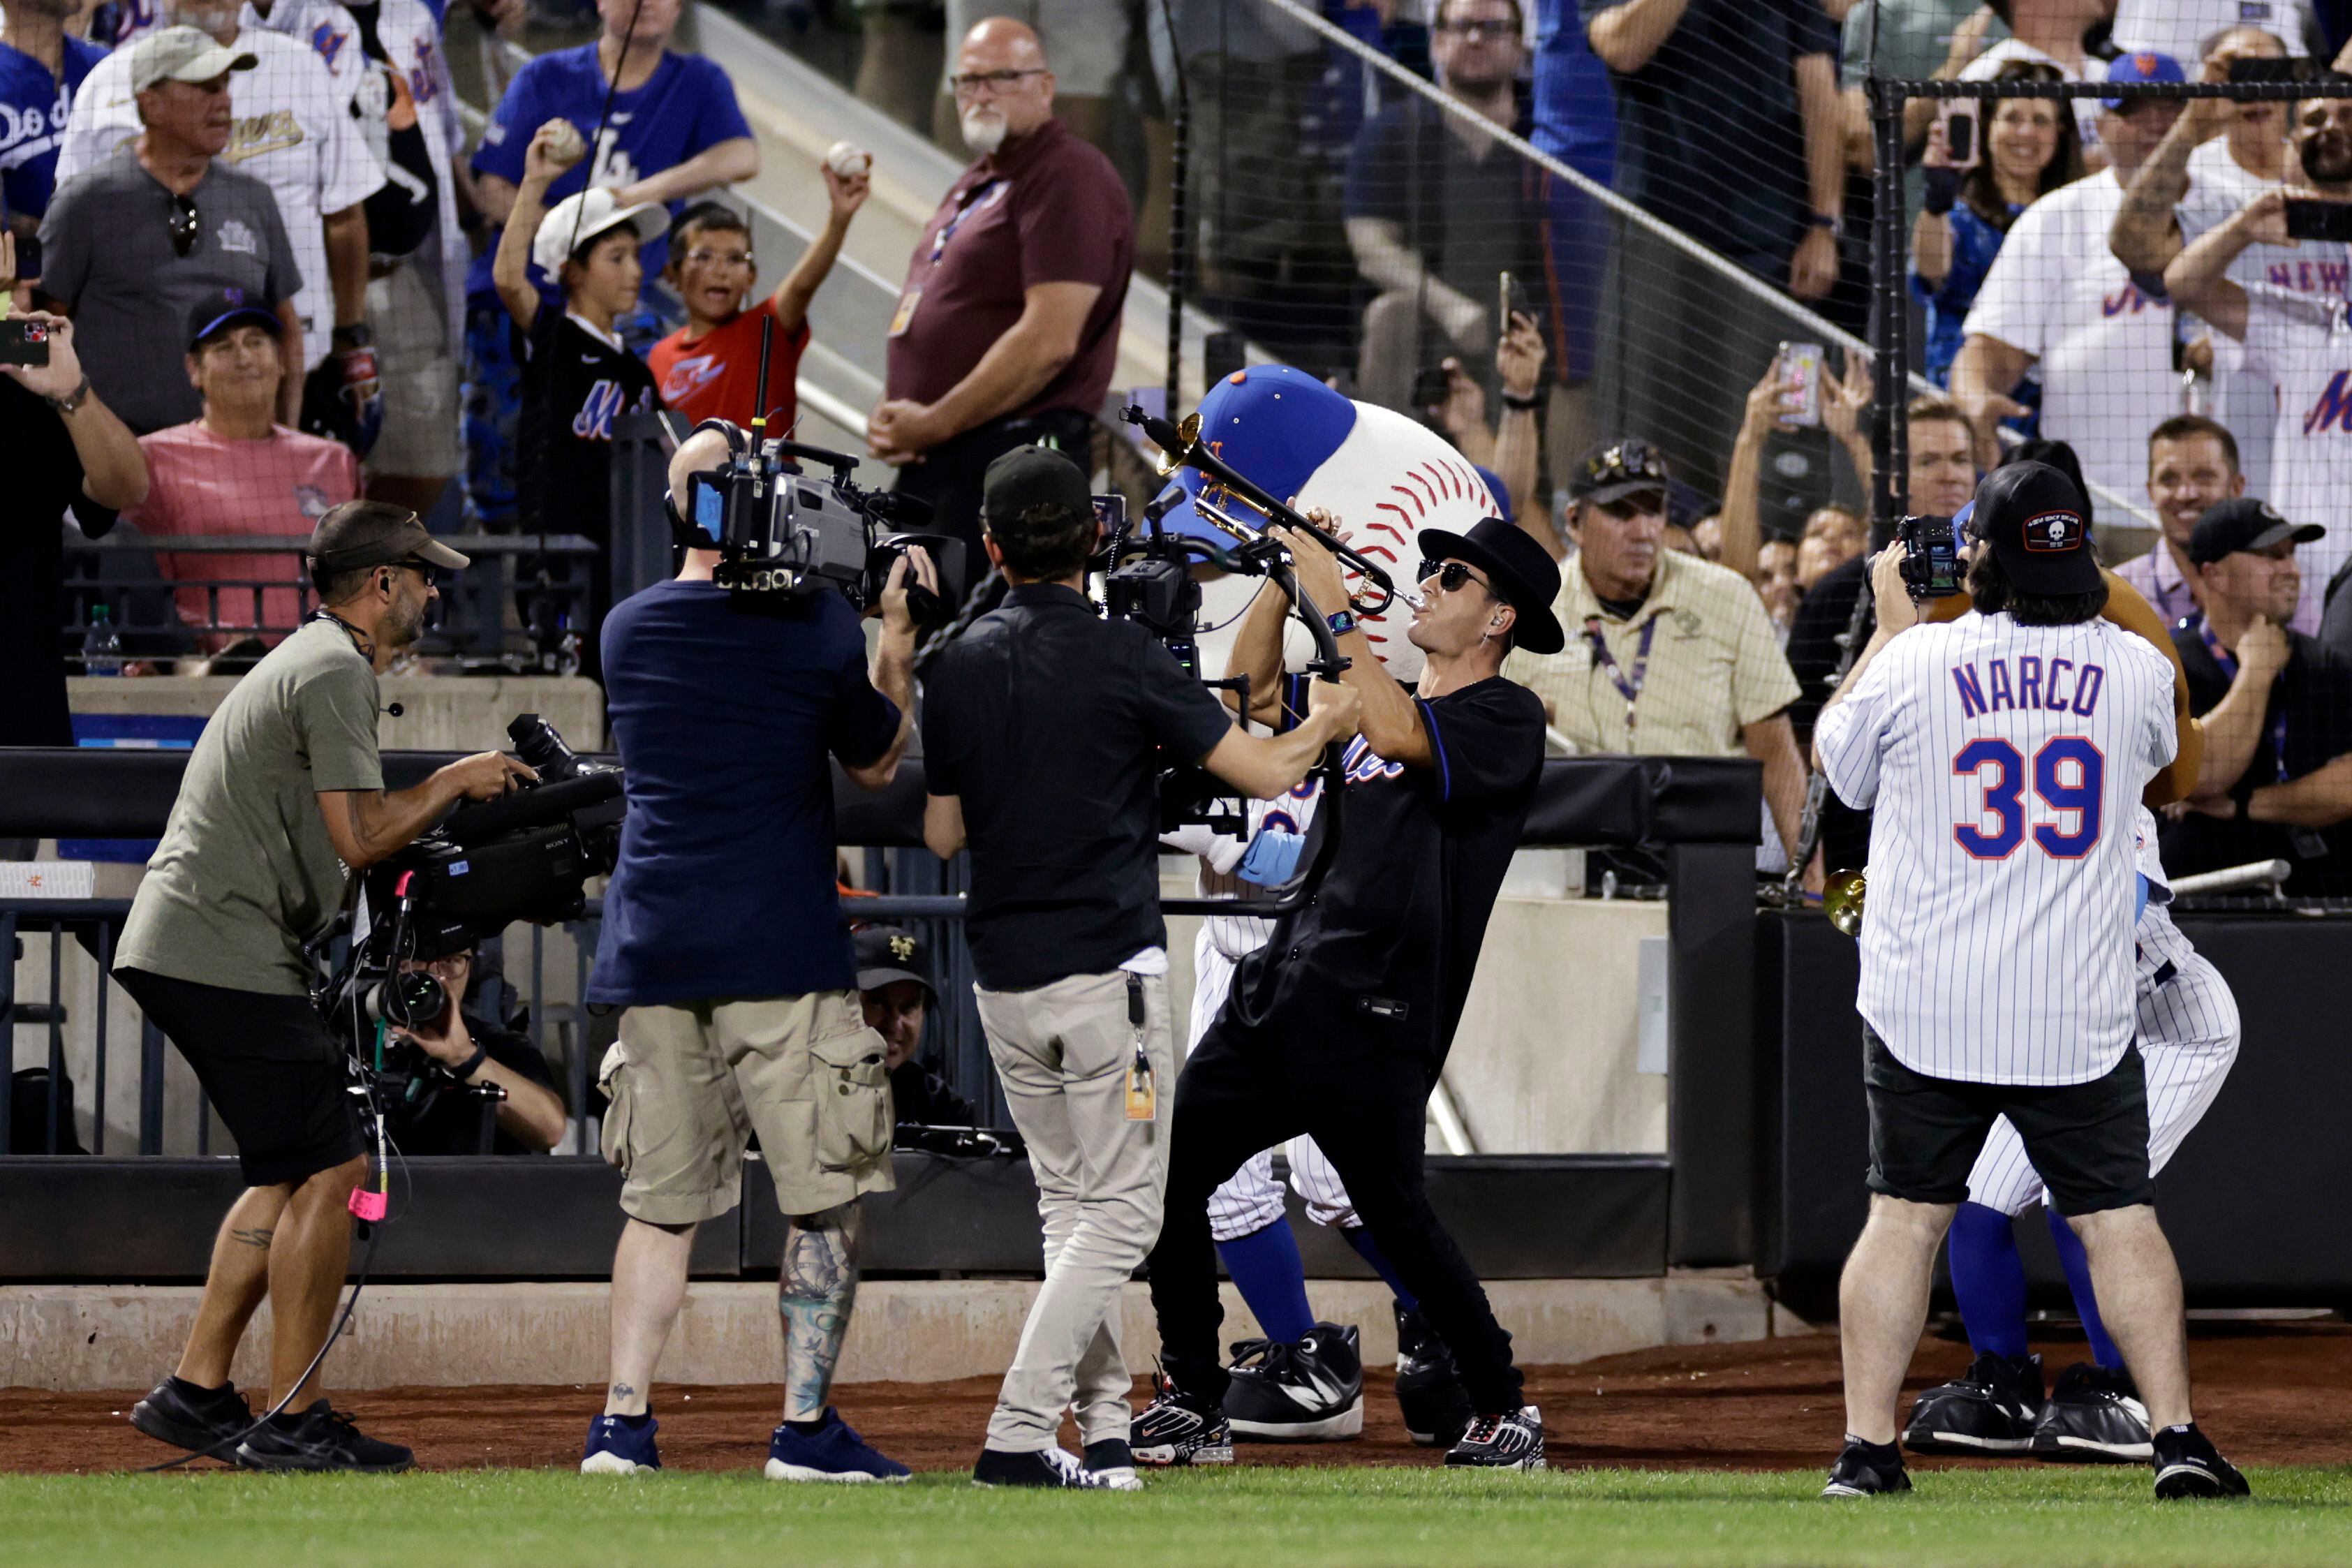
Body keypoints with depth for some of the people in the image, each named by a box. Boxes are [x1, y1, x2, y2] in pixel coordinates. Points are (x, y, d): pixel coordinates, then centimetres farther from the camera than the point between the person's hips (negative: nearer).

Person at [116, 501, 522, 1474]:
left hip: (173, 950, 11)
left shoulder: (306, 661, 23)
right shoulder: (337, 672, -11)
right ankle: (290, 1422, -8)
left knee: (293, 1174, 15)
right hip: (225, 954, -11)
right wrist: (454, 782, -3)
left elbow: (335, 835, 24)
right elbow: (358, 838, -17)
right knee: (327, 1172, -9)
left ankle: (196, 1392, 14)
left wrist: (462, 796, 17)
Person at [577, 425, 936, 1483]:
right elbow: (876, 762, 8)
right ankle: (805, 1426, -1)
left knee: (660, 1200, 10)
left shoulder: (627, 630, 7)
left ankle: (622, 1422, 3)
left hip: (653, 953, 4)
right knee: (824, 1196, 3)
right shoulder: (818, 625, -5)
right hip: (780, 955, -4)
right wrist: (897, 635, 18)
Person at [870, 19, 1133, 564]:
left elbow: (1048, 341, -19)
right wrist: (888, 414, 6)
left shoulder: (1069, 179, -10)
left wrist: (934, 423, -15)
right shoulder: (976, 184, 21)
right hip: (927, 459, 10)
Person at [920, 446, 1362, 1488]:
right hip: (1108, 970, -6)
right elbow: (1266, 772, -9)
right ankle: (1018, 1434, -11)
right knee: (1119, 1212, -1)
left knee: (1069, 1204, 16)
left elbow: (941, 834, 10)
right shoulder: (1120, 660, -12)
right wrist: (1325, 724, 11)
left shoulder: (956, 668, 3)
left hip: (1002, 981, 6)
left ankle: (1103, 1431, 15)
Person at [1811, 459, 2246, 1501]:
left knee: (1905, 1217, 7)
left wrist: (1891, 623, 23)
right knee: (2118, 1217, 5)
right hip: (2080, 1014, 1)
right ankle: (2176, 1435, -3)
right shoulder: (2136, 670, -2)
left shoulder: (1917, 661, -7)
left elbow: (1836, 760, 13)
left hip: (1925, 1011, 0)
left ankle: (1867, 1446, 3)